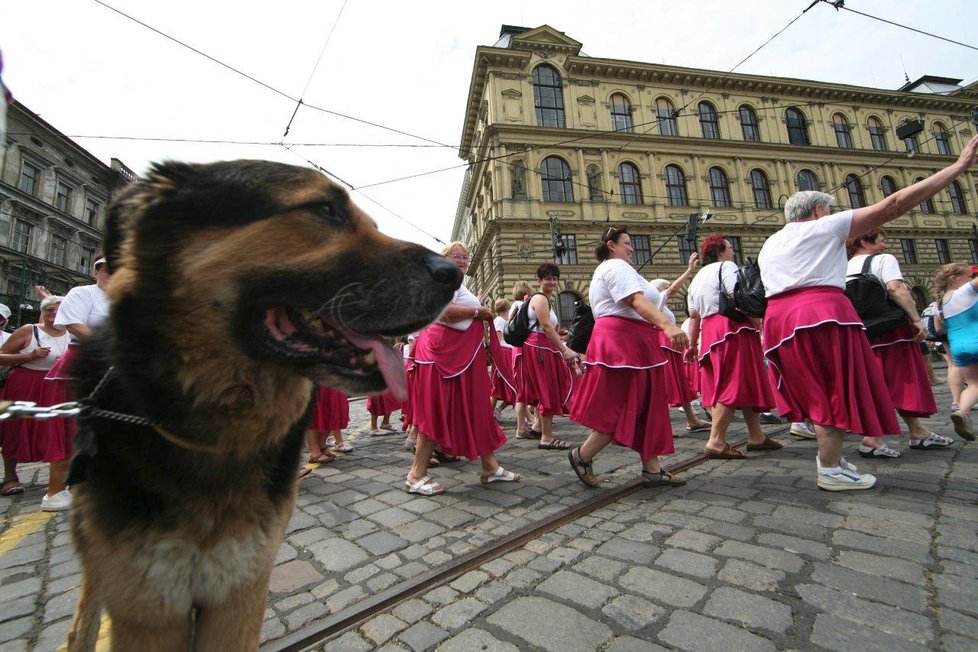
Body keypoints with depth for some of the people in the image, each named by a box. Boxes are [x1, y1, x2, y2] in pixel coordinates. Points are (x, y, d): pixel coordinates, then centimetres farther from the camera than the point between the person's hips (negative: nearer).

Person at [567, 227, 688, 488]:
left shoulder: (605, 270, 27)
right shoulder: (616, 266, -7)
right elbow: (636, 300, -24)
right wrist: (667, 325, -36)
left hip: (628, 343, 11)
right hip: (624, 341, -11)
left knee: (643, 407, 9)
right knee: (624, 408, -6)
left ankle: (652, 469, 14)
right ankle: (582, 456, 7)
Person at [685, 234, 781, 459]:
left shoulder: (697, 277, 22)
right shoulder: (726, 266, -1)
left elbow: (694, 315, 16)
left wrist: (692, 344, 15)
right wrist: (759, 326, -12)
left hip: (709, 332, 9)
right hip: (732, 328, -8)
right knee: (736, 384, -8)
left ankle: (756, 436, 24)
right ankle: (716, 441, -12)